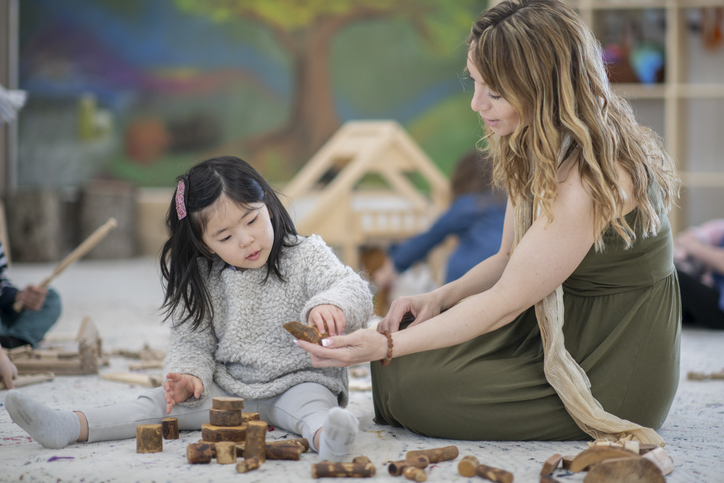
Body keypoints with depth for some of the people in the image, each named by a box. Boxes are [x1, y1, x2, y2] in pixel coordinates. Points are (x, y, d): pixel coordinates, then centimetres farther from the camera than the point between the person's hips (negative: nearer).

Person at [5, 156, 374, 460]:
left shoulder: (306, 256, -7)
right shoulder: (204, 282, 2)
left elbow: (352, 289, -18)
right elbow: (191, 340, 6)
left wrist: (330, 305, -43)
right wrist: (189, 375, -16)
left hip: (298, 381, -3)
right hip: (227, 387, 4)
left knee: (311, 403, -35)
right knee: (169, 401, -11)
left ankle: (325, 435, -68)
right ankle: (72, 427, -21)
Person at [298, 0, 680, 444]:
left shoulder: (590, 177, -28)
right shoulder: (543, 152, 3)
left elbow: (505, 303, -24)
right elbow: (511, 262, 12)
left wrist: (387, 347, -25)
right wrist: (437, 299, -6)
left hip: (610, 377, -9)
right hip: (562, 331, 9)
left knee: (414, 388, -14)